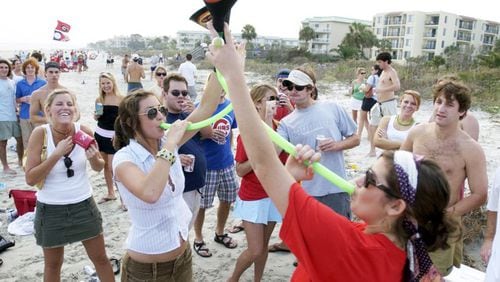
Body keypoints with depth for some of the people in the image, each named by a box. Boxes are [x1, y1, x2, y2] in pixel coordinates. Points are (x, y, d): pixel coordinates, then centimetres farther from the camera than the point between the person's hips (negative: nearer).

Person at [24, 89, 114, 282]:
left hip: (83, 204, 2)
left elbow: (99, 167, 3)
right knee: (53, 264, 19)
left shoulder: (84, 131, -11)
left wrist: (93, 159, -19)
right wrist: (57, 154, -27)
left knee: (100, 258, 14)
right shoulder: (40, 133, -16)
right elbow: (30, 179, -18)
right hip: (51, 208, -1)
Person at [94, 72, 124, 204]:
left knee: (112, 167, -7)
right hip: (100, 134, 5)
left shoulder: (121, 99, -10)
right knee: (105, 165, 12)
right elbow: (96, 117, 16)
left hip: (114, 136, -5)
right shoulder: (99, 99, 3)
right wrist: (95, 115, -6)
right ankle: (110, 193, 27)